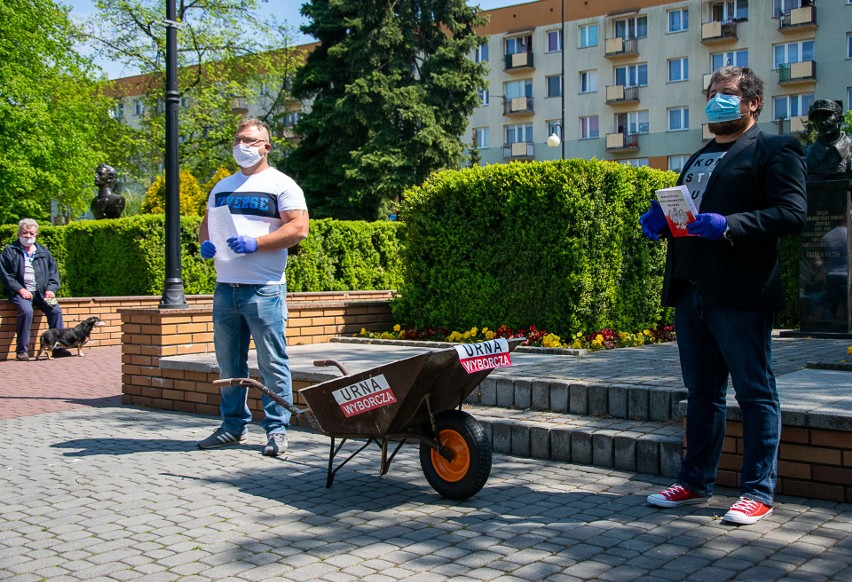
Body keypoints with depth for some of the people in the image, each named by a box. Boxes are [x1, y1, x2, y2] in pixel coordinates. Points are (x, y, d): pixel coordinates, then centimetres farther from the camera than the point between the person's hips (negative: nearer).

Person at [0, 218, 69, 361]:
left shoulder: (43, 252, 17)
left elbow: (53, 272, 15)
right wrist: (20, 289, -14)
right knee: (26, 311, -31)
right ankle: (22, 350, -21)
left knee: (56, 310, -20)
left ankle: (58, 347, -12)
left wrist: (51, 289, -3)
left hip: (41, 291, 4)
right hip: (20, 291, -4)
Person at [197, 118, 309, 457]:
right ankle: (233, 426, 22)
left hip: (264, 289, -6)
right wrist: (204, 244, 3)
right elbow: (206, 223, 26)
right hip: (225, 287, 6)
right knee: (228, 363, 11)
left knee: (272, 363, -4)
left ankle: (277, 429, 4)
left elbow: (298, 228, -10)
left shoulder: (281, 185, 0)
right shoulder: (222, 187, 20)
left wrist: (255, 243, -19)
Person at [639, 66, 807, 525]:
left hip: (740, 294, -8)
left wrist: (728, 226, -24)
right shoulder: (698, 159, 24)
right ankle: (696, 482, 23)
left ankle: (758, 491, 8)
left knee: (755, 392, 0)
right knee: (702, 392, 14)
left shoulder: (775, 151, -1)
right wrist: (660, 220, 3)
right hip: (691, 292, 8)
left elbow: (792, 212, -14)